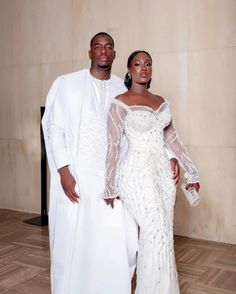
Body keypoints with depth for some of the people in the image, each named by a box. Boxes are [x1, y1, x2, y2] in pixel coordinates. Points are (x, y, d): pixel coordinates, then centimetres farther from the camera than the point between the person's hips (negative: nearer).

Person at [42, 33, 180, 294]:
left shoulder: (125, 90, 7)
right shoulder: (66, 84, 2)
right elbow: (54, 128, -2)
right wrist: (63, 171, -10)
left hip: (113, 177, 2)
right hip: (75, 176, -2)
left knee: (121, 243, 1)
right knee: (73, 241, 4)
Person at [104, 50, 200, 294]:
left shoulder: (160, 101, 13)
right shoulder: (120, 104, -6)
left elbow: (172, 139, 15)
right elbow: (113, 147, -6)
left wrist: (191, 172, 13)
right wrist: (109, 188, -3)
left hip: (162, 173, 6)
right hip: (137, 173, -6)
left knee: (160, 235, 9)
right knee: (157, 233, -10)